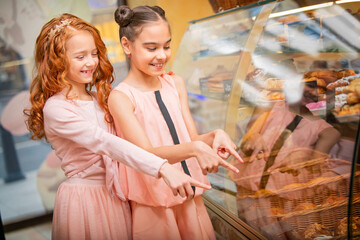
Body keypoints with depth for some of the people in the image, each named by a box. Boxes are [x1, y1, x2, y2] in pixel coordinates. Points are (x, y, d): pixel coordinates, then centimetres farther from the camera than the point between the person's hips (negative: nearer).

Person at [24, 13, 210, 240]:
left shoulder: (99, 100, 8)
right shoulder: (55, 108, -17)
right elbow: (104, 142, -30)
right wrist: (163, 168, -40)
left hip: (116, 195, 7)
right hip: (83, 198, -6)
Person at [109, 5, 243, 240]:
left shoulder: (176, 83, 4)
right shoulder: (120, 97, -13)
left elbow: (192, 139, 2)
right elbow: (146, 154, -20)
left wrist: (214, 136, -19)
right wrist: (194, 148, -35)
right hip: (154, 205, -5)